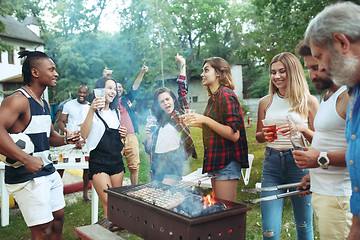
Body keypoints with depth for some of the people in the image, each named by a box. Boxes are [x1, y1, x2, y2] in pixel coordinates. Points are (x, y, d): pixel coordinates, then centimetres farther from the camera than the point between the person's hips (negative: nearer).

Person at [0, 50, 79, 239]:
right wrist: (27, 159, -33)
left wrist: (66, 140, 3)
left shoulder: (44, 104, 14)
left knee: (58, 217, 17)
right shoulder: (18, 100, -16)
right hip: (27, 177, -9)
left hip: (49, 172, 9)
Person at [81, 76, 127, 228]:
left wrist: (122, 135, 3)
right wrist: (92, 110, -27)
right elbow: (84, 135, -21)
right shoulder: (91, 111, -5)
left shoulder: (116, 112, 15)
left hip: (117, 161, 6)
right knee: (109, 205, -11)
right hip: (99, 163, -6)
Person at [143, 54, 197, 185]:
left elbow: (183, 89, -3)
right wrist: (148, 137, -6)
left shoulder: (180, 113, 4)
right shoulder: (157, 122, 14)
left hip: (174, 163, -5)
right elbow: (149, 150, 15)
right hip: (156, 164, 5)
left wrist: (182, 64, 1)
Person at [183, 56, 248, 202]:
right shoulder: (213, 98, 14)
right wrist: (198, 123, 16)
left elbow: (234, 134, -21)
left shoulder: (226, 95, -14)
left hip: (227, 162, -10)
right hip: (216, 162, 10)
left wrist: (205, 120, -22)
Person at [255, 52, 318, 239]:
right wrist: (265, 135, -5)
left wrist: (302, 129, -14)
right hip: (272, 162, 2)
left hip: (299, 162, -1)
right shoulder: (266, 102, 10)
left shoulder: (309, 101, 2)